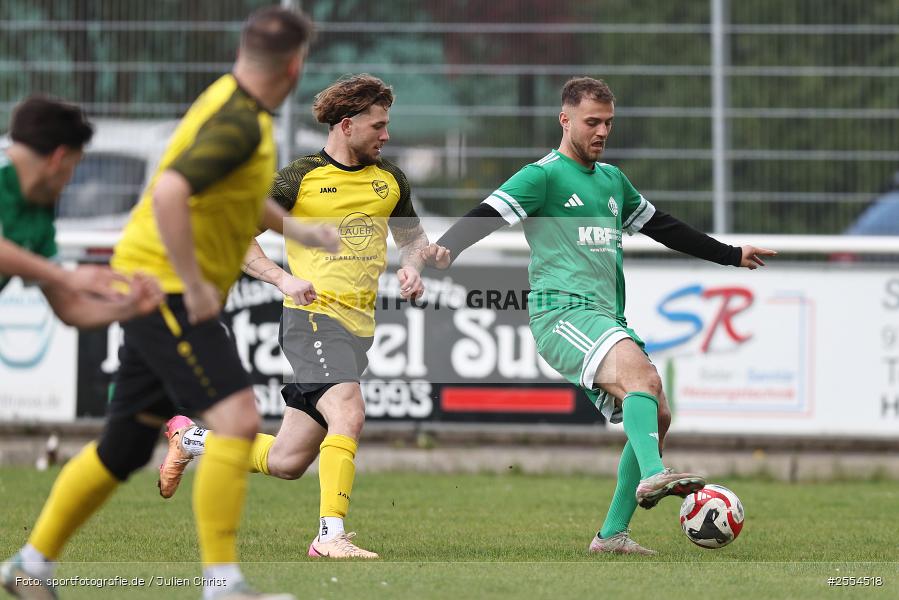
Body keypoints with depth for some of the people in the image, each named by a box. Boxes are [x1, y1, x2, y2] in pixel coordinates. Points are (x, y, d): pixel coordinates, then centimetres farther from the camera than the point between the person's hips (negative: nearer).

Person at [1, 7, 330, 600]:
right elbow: (169, 194, -33)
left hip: (159, 290, 10)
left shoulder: (231, 98, 11)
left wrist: (295, 229, 27)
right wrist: (195, 286, -28)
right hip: (164, 284, -10)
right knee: (237, 418, -17)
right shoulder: (239, 124, -20)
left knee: (127, 444, 15)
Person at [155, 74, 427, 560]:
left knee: (286, 462, 7)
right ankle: (330, 534, -25)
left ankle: (193, 439, 30)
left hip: (358, 325, 6)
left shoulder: (389, 179, 13)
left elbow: (413, 236, 29)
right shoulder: (300, 178, -4)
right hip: (312, 315, -6)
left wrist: (412, 266, 5)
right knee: (348, 412, -29)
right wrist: (283, 279, -16)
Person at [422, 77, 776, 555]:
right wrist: (444, 248, -34)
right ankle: (652, 476, -50)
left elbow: (662, 226, 34)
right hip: (562, 313, -8)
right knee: (642, 376, -31)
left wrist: (731, 255, 39)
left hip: (606, 318, 8)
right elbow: (489, 214, -14)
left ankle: (613, 534, 8)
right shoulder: (544, 176, -1)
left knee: (654, 416, 3)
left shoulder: (611, 180, 23)